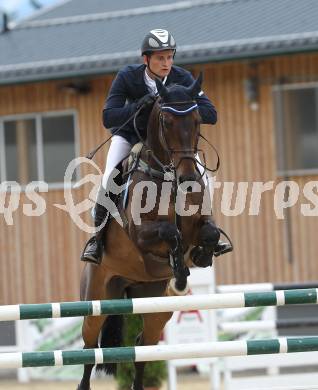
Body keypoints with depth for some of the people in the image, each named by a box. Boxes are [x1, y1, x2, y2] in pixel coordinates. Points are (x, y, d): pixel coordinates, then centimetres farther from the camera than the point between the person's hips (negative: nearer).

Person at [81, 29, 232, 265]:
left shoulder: (182, 78, -21)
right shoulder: (127, 77, -25)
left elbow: (211, 115, -24)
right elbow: (108, 118, -30)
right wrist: (138, 106, -45)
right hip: (129, 134, -1)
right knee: (109, 180, -23)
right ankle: (98, 235, -6)